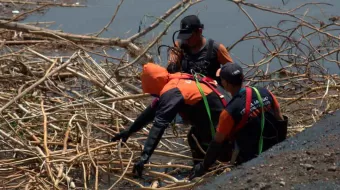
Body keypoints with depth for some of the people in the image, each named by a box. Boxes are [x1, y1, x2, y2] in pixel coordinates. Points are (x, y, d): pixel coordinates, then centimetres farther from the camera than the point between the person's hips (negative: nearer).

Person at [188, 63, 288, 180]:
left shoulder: (230, 111, -23)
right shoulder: (265, 93, -8)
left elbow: (217, 142, -14)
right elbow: (280, 120, 4)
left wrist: (203, 167, -2)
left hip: (250, 159, -6)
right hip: (275, 151, 6)